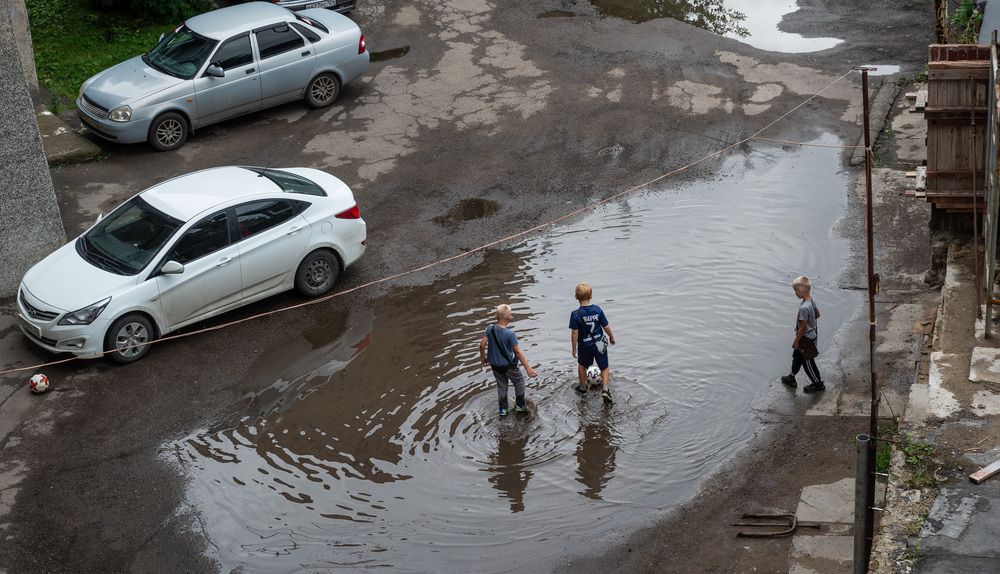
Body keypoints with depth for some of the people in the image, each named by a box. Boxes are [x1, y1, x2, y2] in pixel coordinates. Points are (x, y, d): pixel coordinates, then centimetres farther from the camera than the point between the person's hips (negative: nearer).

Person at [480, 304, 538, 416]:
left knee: (501, 385, 22)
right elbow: (518, 352, -24)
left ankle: (503, 409, 29)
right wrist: (528, 368, -18)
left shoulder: (490, 329, -14)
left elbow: (482, 345, -9)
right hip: (508, 365, -5)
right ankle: (520, 405, 28)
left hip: (494, 364, 5)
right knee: (519, 381, 21)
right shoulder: (509, 334, -27)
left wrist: (483, 356, 12)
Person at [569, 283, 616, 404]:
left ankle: (583, 386, 40)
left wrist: (574, 349, -4)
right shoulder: (597, 310, -12)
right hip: (600, 343, 1)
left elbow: (574, 333, -16)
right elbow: (606, 327, -4)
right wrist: (611, 337, 15)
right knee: (604, 367, 14)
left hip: (585, 345, -1)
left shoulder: (575, 314, -19)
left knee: (582, 365, 26)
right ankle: (605, 389, -3)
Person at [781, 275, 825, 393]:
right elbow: (817, 314, 11)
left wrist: (796, 341, -15)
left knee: (808, 362, 9)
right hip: (811, 334, 10)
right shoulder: (811, 300, -5)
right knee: (797, 357, 26)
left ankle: (818, 384, 24)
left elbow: (803, 327, -27)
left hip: (806, 339, -10)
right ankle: (791, 378, 42)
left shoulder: (803, 308, -33)